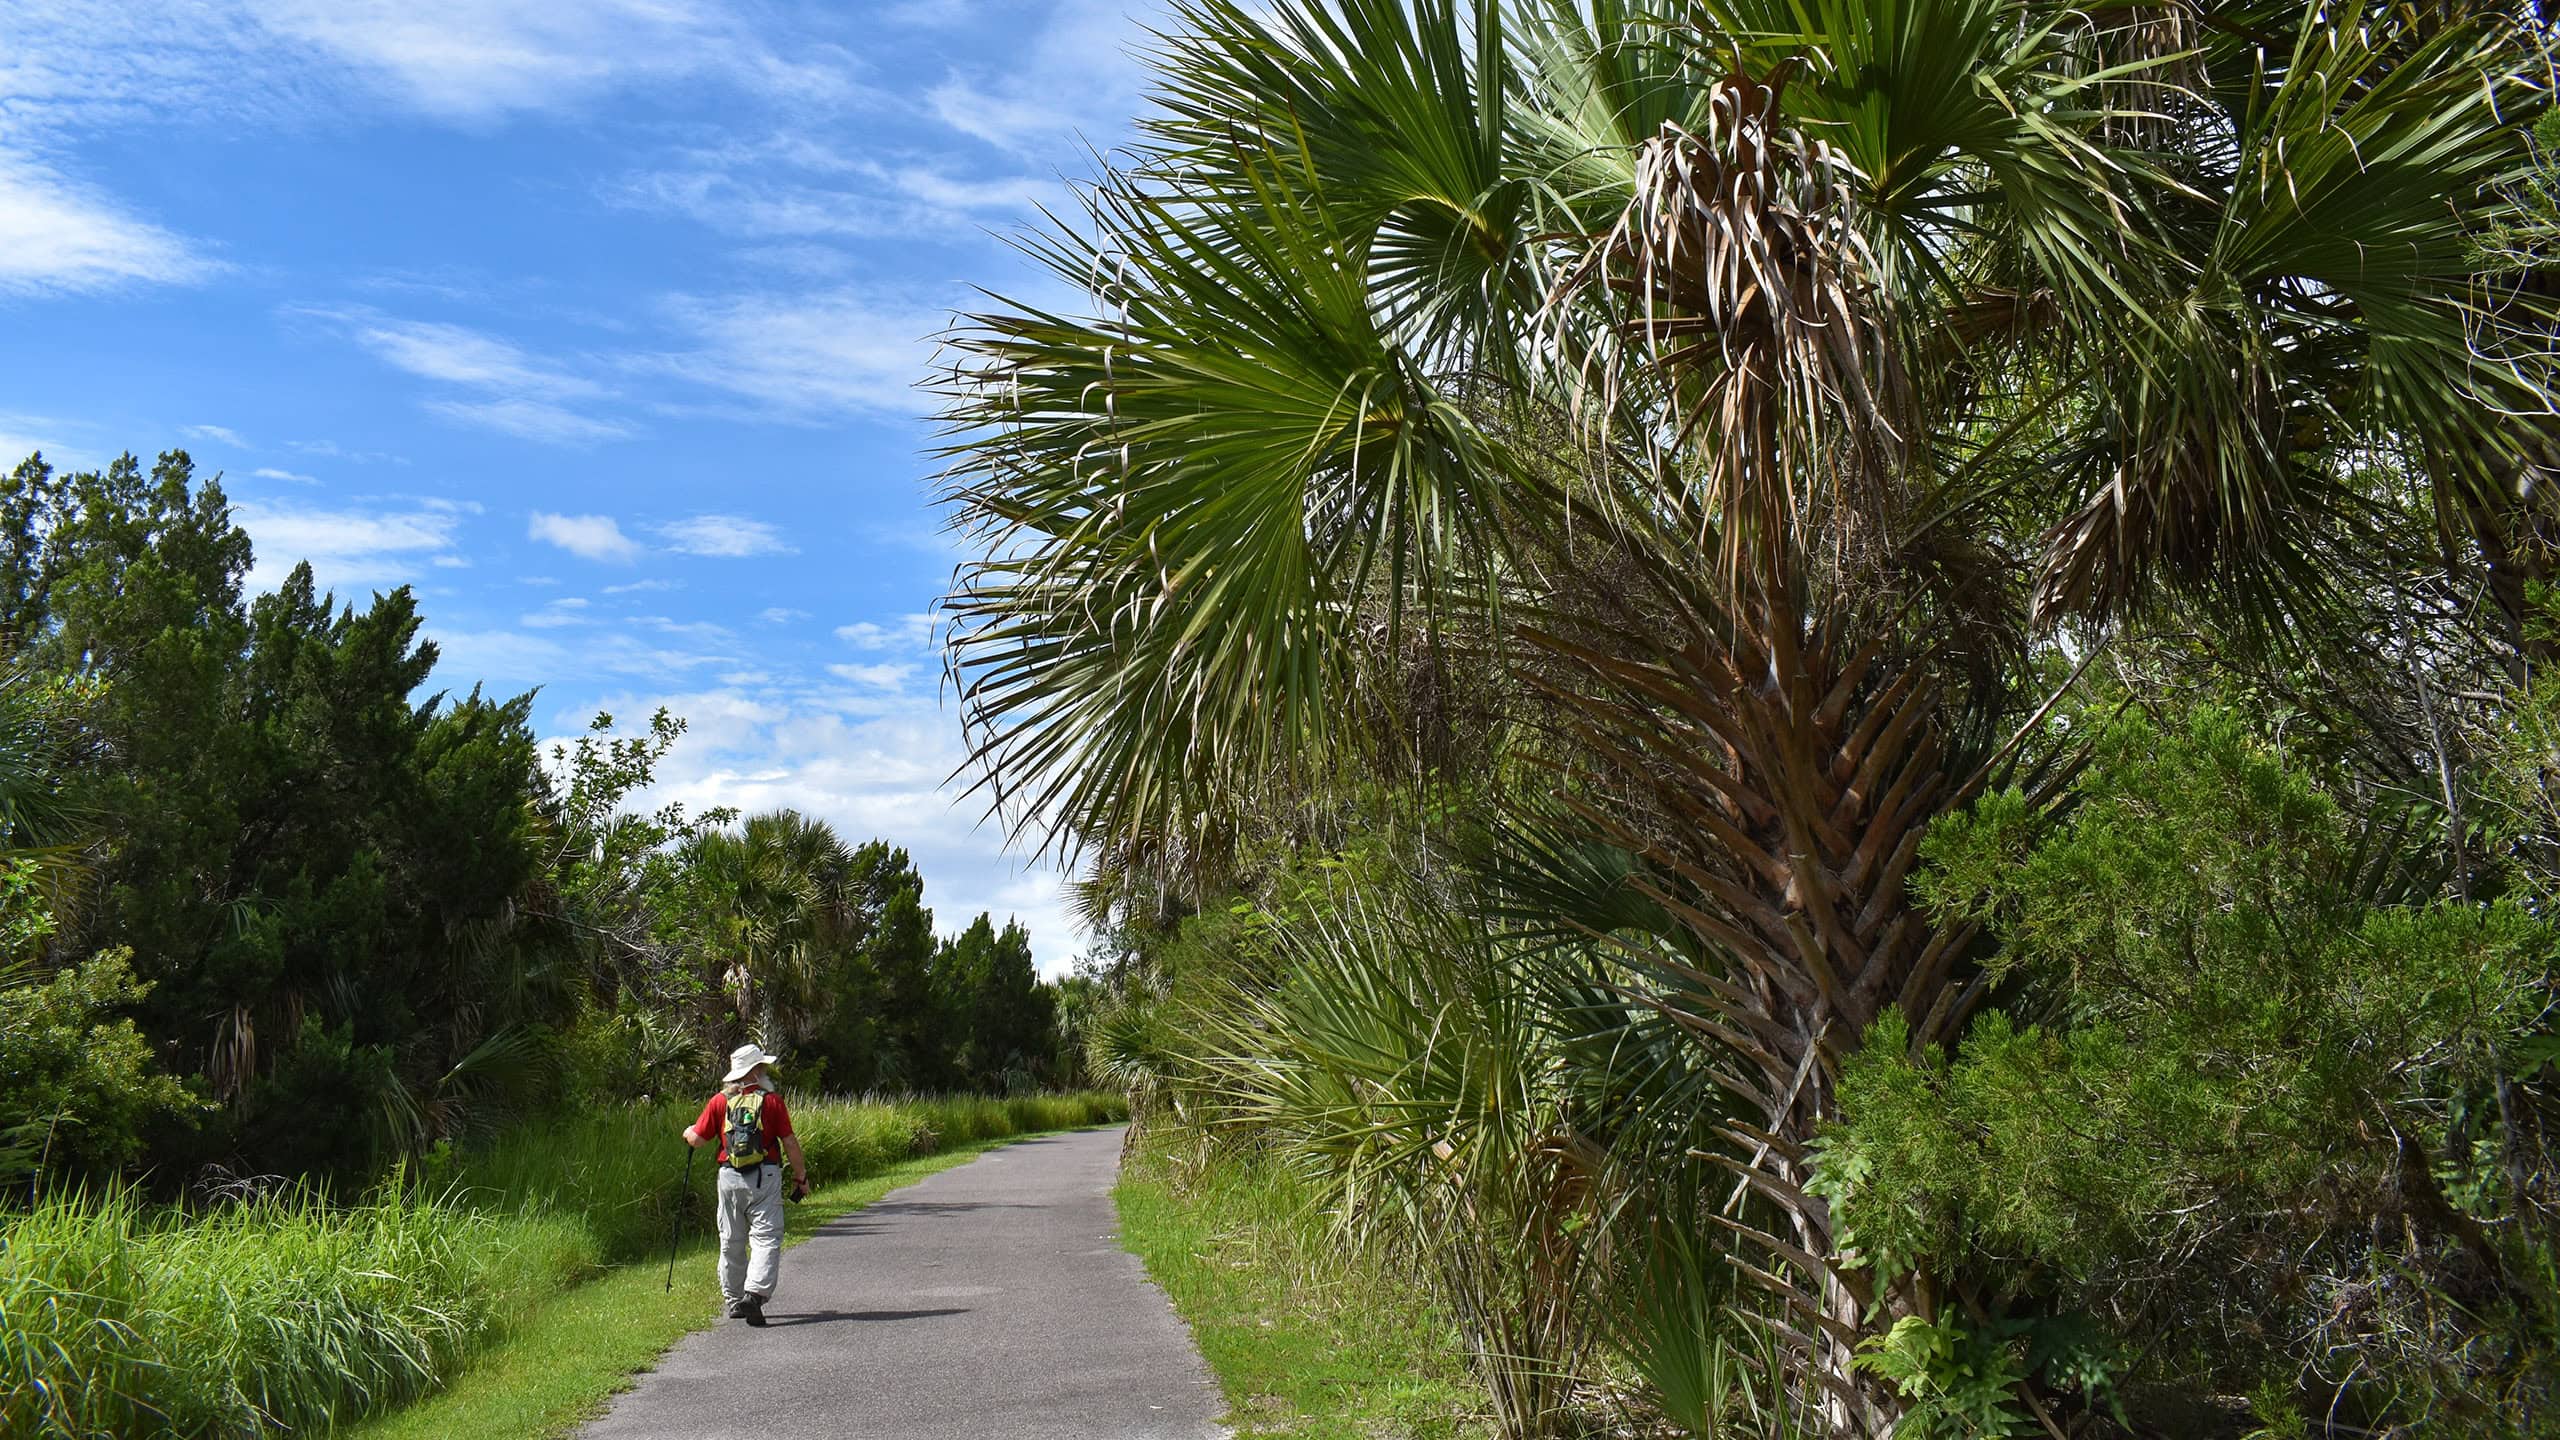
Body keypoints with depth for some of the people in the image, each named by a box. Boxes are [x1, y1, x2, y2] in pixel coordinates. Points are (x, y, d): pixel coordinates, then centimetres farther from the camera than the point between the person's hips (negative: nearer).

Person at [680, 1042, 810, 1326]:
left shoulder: (719, 1102, 3)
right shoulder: (771, 1101, -3)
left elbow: (696, 1140, 3)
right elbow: (789, 1142, -3)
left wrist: (688, 1132, 27)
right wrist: (801, 1176, 8)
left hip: (729, 1177, 3)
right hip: (764, 1177, -3)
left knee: (731, 1242, 15)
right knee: (766, 1238, -4)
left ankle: (734, 1301, 22)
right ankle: (754, 1294, -22)